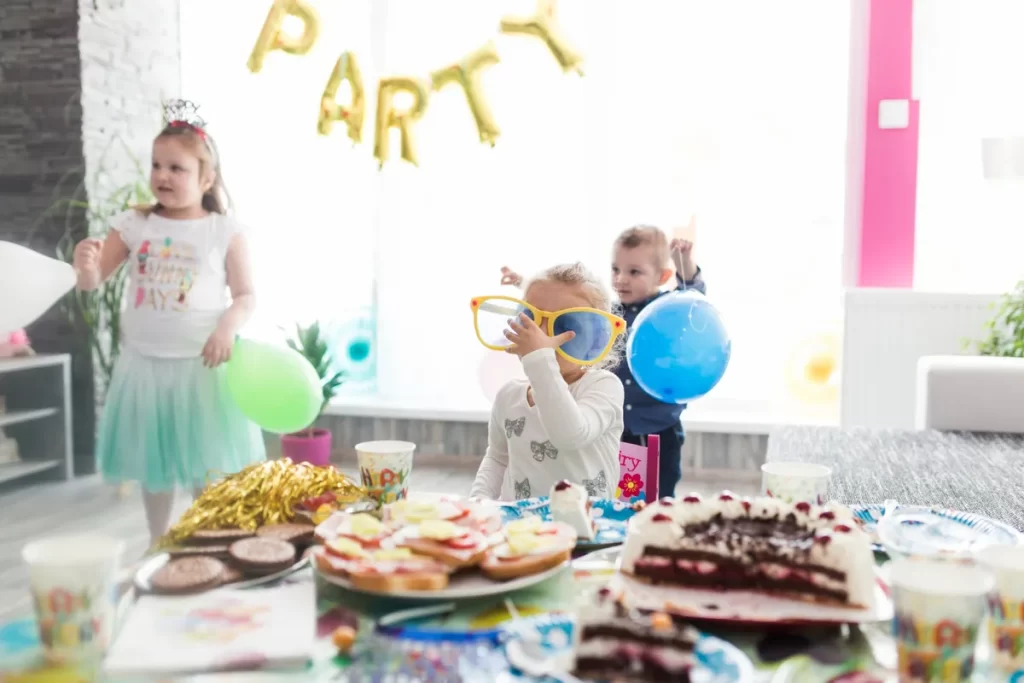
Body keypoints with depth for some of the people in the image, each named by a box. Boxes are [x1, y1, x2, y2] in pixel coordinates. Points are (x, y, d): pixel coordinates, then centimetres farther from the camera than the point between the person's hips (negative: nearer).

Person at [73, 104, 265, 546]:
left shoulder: (225, 231, -5)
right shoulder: (133, 225, 2)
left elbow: (246, 296, -3)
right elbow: (93, 283, 4)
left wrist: (228, 327, -22)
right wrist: (86, 265, -19)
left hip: (202, 366, -3)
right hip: (145, 364, 3)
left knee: (206, 467, 6)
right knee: (153, 465, 15)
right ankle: (157, 544, 33)